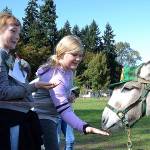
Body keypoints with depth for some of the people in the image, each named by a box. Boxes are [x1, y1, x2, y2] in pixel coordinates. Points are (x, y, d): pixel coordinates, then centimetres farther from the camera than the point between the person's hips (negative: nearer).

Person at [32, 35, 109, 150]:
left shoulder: (68, 70, 0)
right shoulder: (56, 78, -29)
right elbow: (64, 109, -37)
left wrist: (68, 96, 3)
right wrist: (84, 127, -49)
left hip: (52, 117, 10)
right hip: (43, 118, -10)